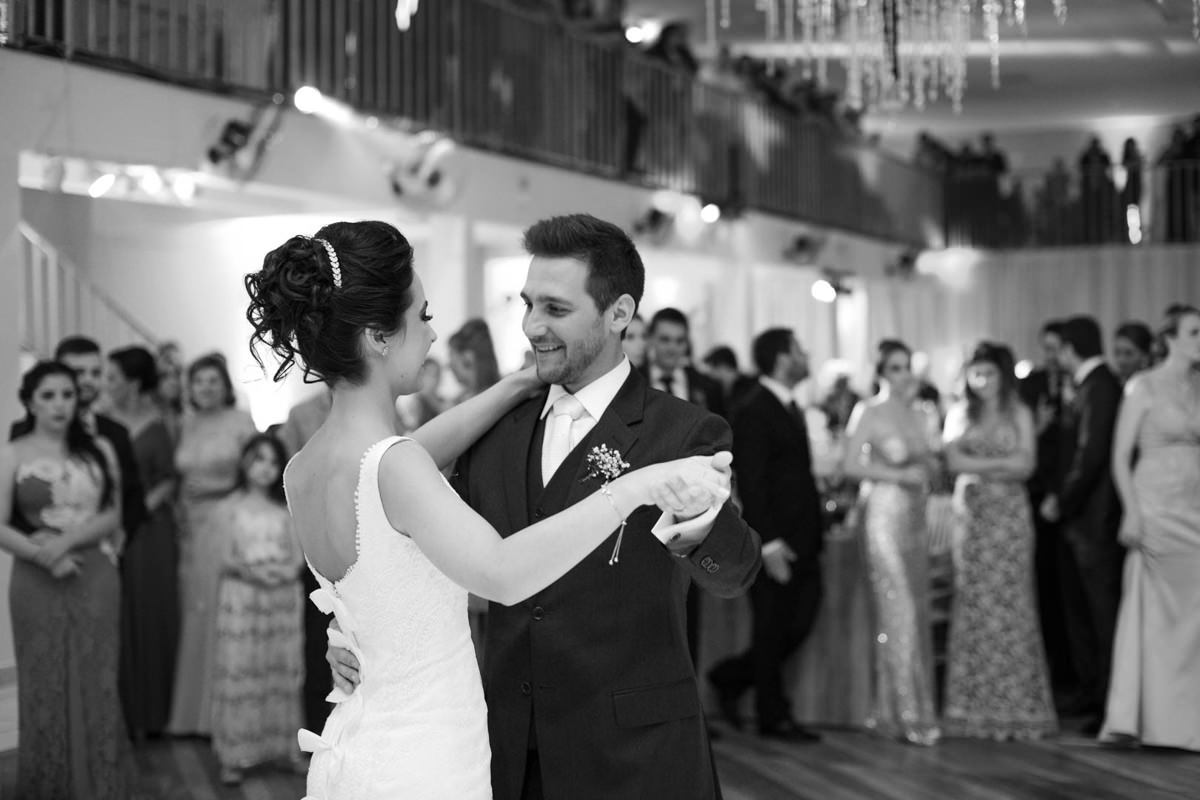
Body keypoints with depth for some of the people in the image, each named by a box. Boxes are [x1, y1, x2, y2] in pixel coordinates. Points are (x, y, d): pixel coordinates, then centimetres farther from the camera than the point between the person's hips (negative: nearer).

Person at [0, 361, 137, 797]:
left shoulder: (99, 450, 6)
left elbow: (113, 516, 3)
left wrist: (70, 539, -13)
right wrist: (44, 555, -17)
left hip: (95, 578, 2)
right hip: (38, 582, -2)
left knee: (97, 687, 3)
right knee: (45, 688, 6)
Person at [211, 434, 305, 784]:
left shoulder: (285, 509, 11)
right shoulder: (231, 506, 4)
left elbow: (298, 555, 7)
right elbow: (223, 556, -3)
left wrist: (287, 571, -13)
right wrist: (248, 570, -19)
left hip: (283, 595, 3)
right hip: (242, 595, -3)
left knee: (283, 672, 4)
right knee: (239, 672, -6)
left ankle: (286, 746, 11)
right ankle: (233, 756, -4)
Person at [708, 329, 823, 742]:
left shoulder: (790, 409, 16)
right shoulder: (754, 411, -13)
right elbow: (751, 483, -18)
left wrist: (813, 533, 12)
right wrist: (768, 542, -21)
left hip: (800, 540, 9)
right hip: (776, 542, -9)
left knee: (800, 622, 10)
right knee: (772, 630, 2)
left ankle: (731, 678, 23)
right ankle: (773, 717, 13)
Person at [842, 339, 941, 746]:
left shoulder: (922, 415, 14)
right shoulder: (869, 412, -5)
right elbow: (850, 465, -11)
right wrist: (899, 475, -13)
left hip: (916, 515, 7)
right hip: (884, 514, -7)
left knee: (918, 611, 6)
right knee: (898, 610, -9)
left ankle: (899, 709, 14)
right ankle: (905, 712, -4)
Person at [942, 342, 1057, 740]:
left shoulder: (1019, 415, 7)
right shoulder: (960, 414, 10)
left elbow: (1025, 466, -3)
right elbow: (955, 462, -2)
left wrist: (978, 467, -8)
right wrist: (1001, 462, -9)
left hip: (1010, 513, -1)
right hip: (972, 513, 1)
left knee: (1011, 602, -3)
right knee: (973, 604, -2)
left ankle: (1014, 705, 1)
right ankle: (975, 706, 3)